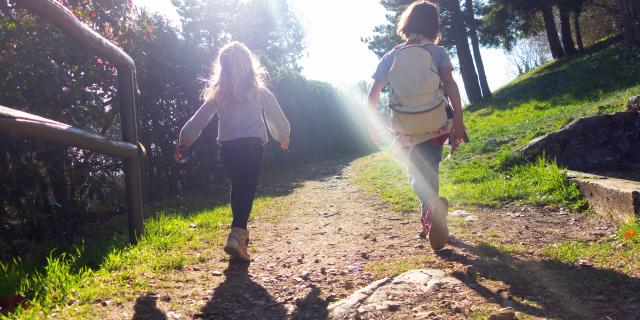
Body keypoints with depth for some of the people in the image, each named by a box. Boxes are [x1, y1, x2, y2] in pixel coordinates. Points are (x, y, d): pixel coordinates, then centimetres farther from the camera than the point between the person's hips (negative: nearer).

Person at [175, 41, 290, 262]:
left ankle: (241, 233, 28)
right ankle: (236, 236, -22)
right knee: (247, 190, -5)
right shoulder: (259, 91, 4)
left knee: (237, 188, 19)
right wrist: (284, 138, 29)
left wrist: (183, 142, 16)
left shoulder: (218, 94, 8)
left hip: (228, 148, 3)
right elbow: (277, 117, 12)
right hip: (252, 145, -3)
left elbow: (199, 119, 8)